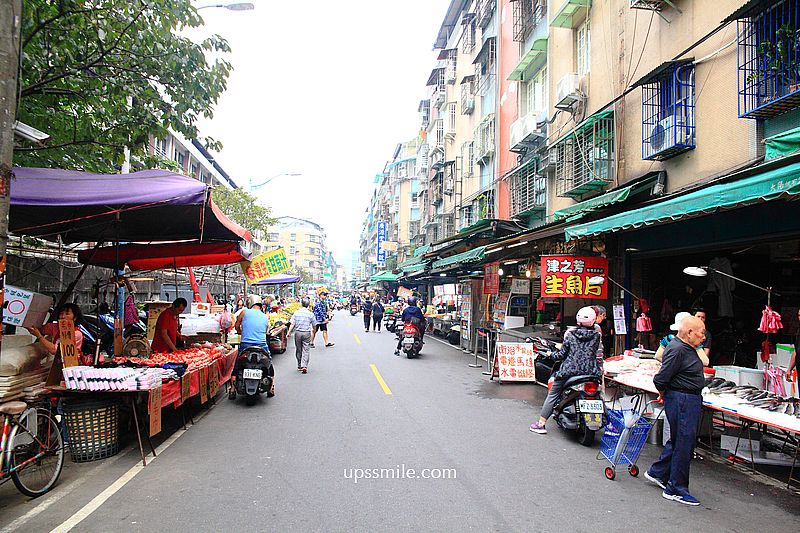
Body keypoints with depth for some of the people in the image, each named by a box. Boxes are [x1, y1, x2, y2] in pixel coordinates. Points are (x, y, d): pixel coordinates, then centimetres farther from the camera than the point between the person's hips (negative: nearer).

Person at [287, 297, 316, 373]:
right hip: (307, 333, -1)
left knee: (298, 350, 14)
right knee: (306, 350, 1)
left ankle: (299, 366, 22)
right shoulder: (310, 314, -4)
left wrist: (289, 332, 4)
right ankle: (304, 366, -12)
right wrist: (313, 330, 26)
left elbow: (292, 324, -4)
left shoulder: (296, 313, -2)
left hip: (297, 333, 2)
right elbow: (314, 325, 7)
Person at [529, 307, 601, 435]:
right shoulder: (596, 336, 2)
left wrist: (552, 354, 19)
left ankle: (541, 423, 10)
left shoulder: (570, 334, -2)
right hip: (590, 371, 2)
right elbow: (594, 352, 13)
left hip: (570, 370, -1)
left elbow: (563, 354, 0)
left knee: (553, 394, 10)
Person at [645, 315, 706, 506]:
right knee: (683, 444, -2)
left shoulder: (688, 348, 12)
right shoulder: (677, 350, -21)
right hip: (681, 401, -11)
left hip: (692, 400, 11)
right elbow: (660, 379, -22)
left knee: (678, 440, 20)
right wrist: (666, 395, -3)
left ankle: (657, 473, 35)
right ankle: (676, 489, 10)